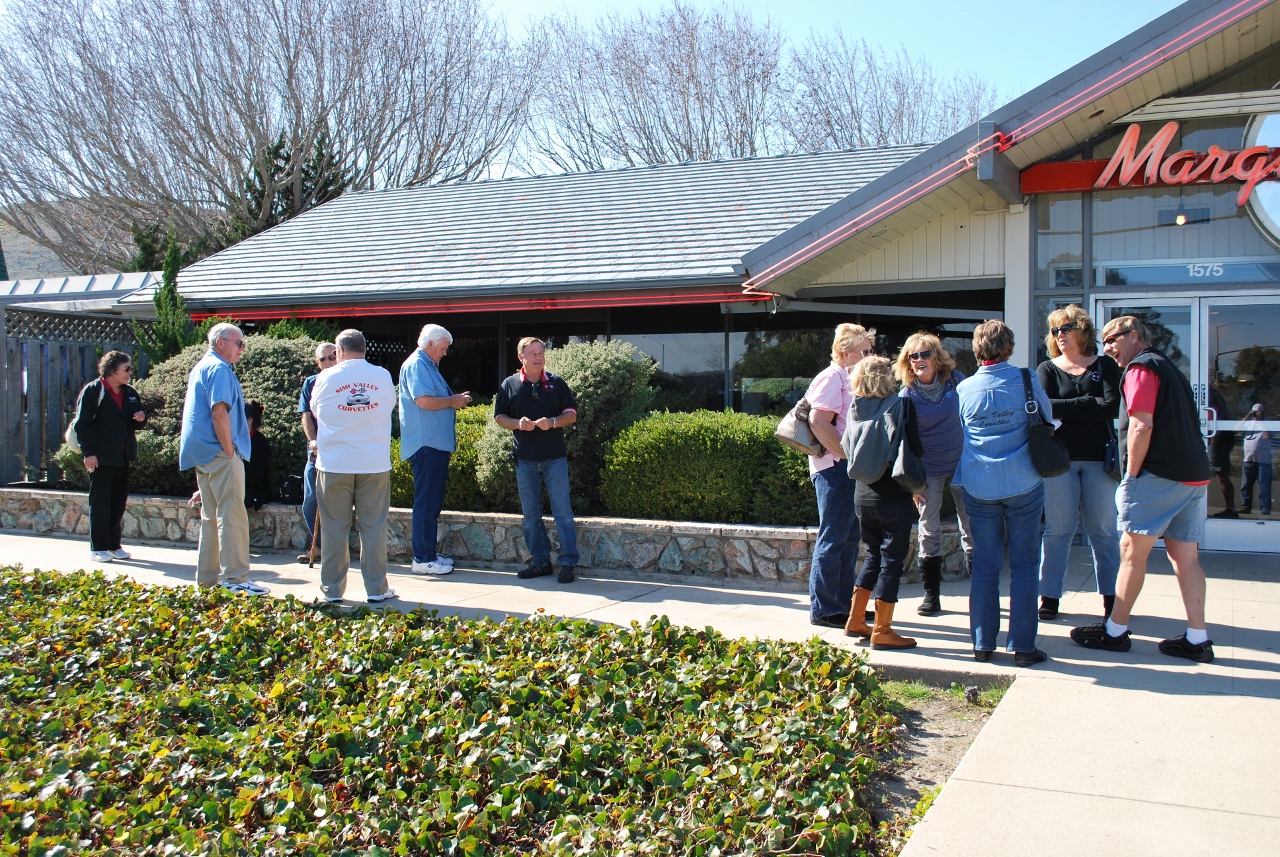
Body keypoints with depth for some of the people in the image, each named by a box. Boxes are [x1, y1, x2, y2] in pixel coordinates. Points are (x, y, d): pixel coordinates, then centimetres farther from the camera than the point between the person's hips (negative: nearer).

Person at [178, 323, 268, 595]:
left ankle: (206, 579, 16)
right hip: (218, 452, -10)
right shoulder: (219, 369, -11)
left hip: (202, 454, 10)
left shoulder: (201, 367, 20)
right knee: (232, 515, -9)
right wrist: (230, 452, -16)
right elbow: (219, 413, -20)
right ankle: (236, 580, -9)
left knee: (211, 517, 13)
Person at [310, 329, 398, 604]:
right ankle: (376, 589, 9)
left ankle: (332, 589, 13)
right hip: (375, 464, 1)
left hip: (334, 464, -1)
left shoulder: (327, 377, -2)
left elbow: (315, 411, 13)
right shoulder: (383, 377, 1)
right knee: (373, 526, 6)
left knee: (334, 527, 7)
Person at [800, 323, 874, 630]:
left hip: (851, 468, 10)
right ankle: (823, 609, 0)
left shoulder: (853, 380, 19)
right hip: (835, 467, -10)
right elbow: (819, 423, -22)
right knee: (833, 539, -6)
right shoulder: (832, 378, -11)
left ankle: (844, 604, 23)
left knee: (849, 538, 14)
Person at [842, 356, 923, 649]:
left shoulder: (855, 409, 2)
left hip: (863, 495, 5)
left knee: (874, 555, 20)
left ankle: (856, 621, 24)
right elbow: (916, 450, -10)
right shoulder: (903, 405, -9)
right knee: (892, 558, 3)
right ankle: (882, 631, 5)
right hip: (894, 496, -5)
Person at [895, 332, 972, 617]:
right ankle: (931, 595, 13)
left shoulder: (955, 379, -5)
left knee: (971, 528, 8)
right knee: (929, 531, 3)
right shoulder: (907, 394, -8)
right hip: (928, 469, -1)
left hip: (962, 463, 1)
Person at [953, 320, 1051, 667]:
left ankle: (983, 643, 11)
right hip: (1023, 483, -2)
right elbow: (1046, 417, 11)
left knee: (984, 564, 8)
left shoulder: (964, 389, 2)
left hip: (979, 486, 2)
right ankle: (1022, 646, 5)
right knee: (1024, 564, 4)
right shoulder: (1026, 380, -3)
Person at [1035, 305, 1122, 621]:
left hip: (1099, 458, 0)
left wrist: (1065, 412, -10)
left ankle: (1111, 596, 9)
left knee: (1104, 530, 4)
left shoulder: (1105, 366, 7)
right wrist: (1088, 401, -9)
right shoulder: (1047, 369, 8)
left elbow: (1112, 407, -9)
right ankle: (1049, 597, 6)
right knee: (1057, 529, 2)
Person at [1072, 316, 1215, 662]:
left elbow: (1142, 427, -17)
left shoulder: (1141, 368, -6)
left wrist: (1131, 475, -10)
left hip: (1159, 476, -9)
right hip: (1195, 475, 9)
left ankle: (1115, 631, 4)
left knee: (1132, 551, -1)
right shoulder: (1170, 367, 22)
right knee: (1185, 556, 8)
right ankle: (1197, 639, 9)